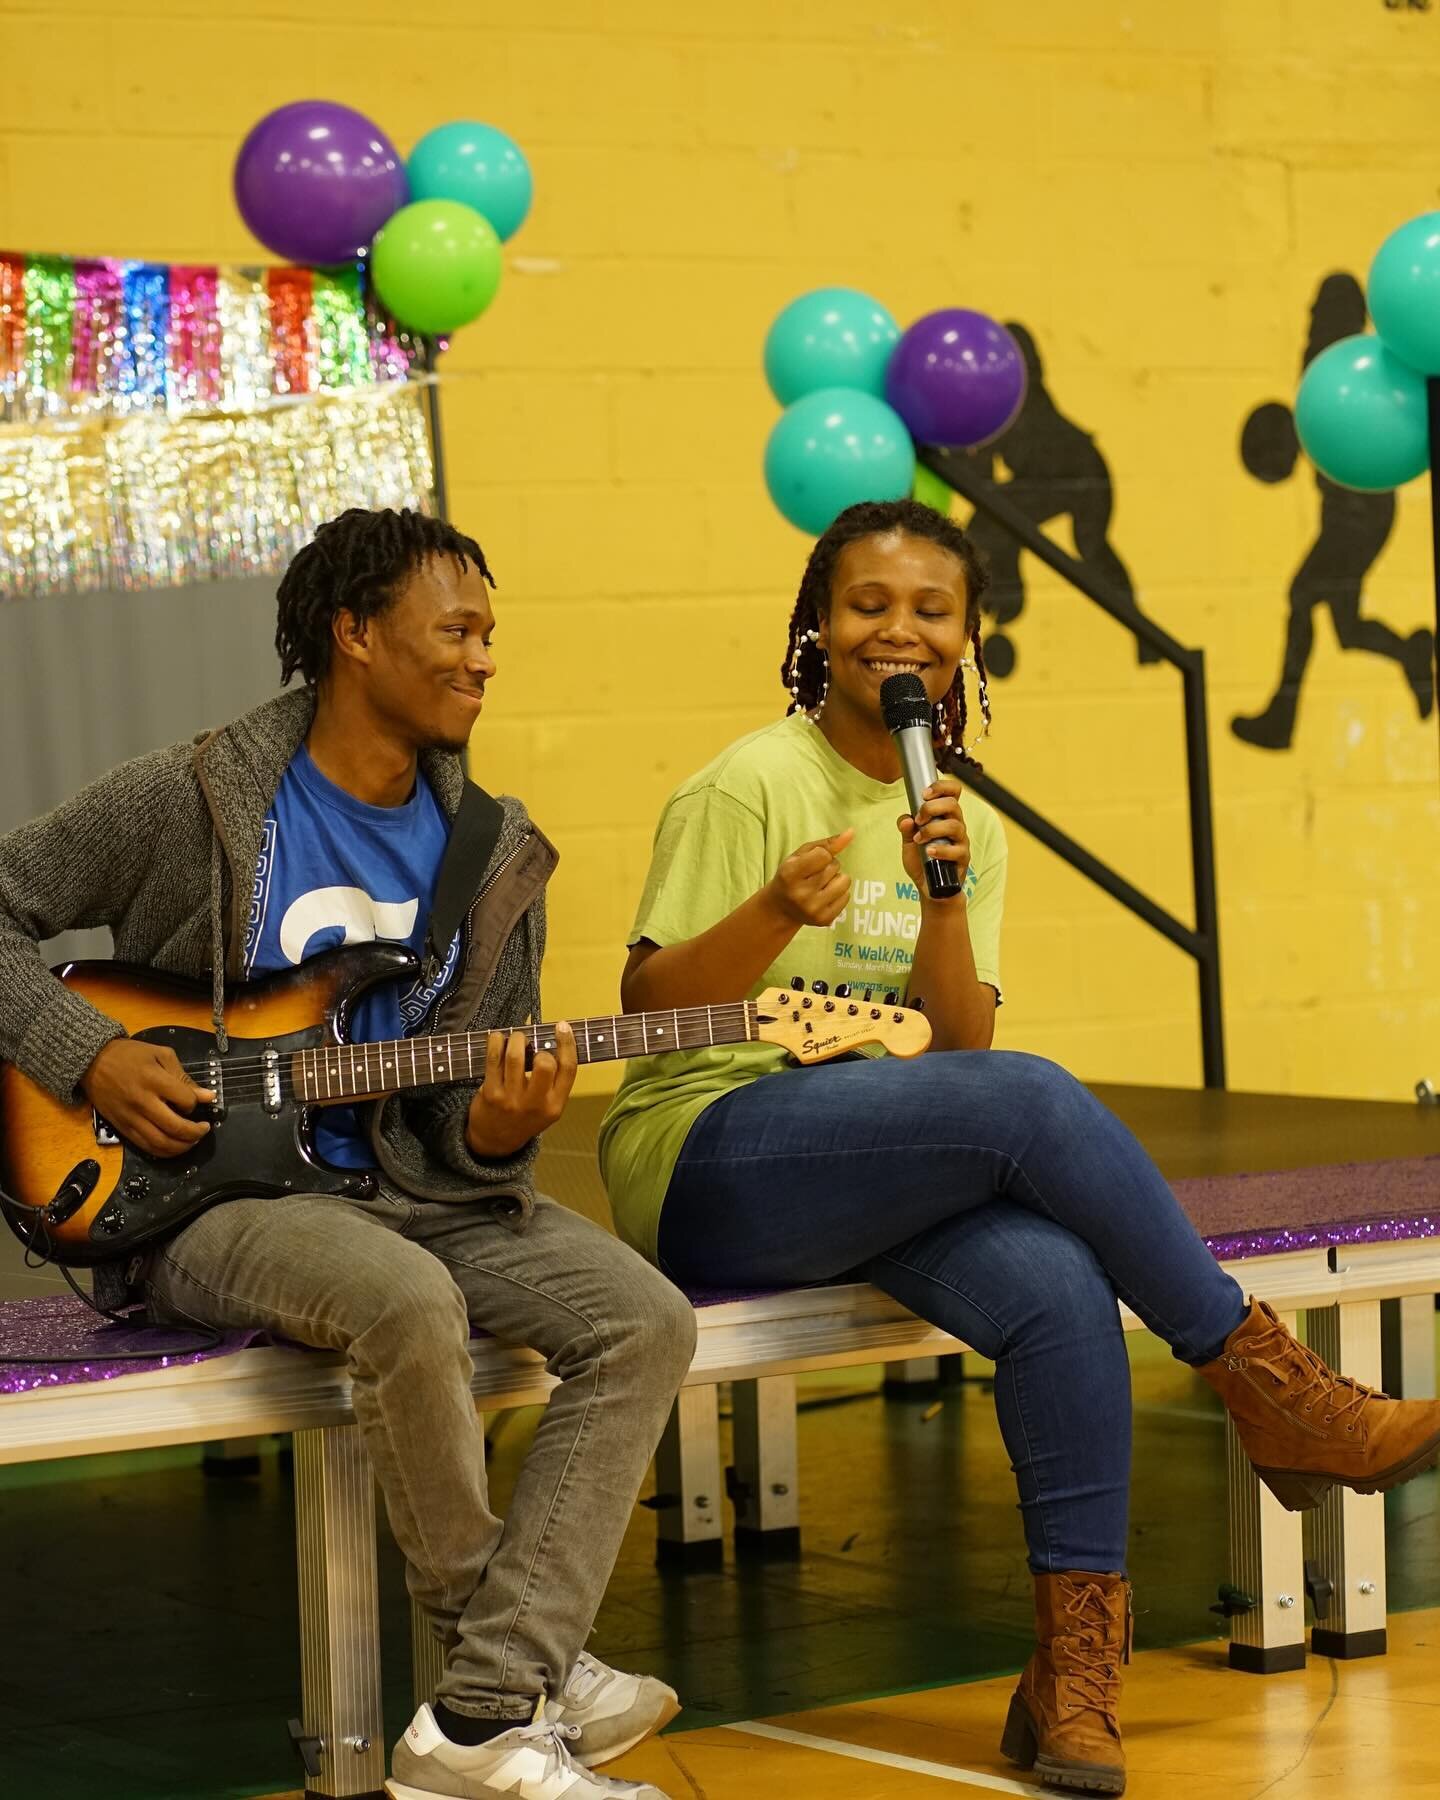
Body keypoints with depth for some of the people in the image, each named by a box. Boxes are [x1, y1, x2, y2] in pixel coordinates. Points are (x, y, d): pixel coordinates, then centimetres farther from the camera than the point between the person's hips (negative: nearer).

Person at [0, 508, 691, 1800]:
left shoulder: (493, 864, 8)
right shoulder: (191, 802, -6)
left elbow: (469, 1116, 9)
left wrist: (495, 1134, -15)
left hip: (409, 1183, 6)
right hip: (208, 1194, -6)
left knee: (644, 1323, -18)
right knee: (409, 1304, -37)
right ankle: (518, 1654, -14)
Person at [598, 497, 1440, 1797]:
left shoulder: (972, 830, 12)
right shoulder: (754, 787, -6)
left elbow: (961, 1045, 2)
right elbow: (647, 1005, -9)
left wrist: (942, 907, -16)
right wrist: (775, 913, -26)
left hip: (885, 1182, 6)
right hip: (707, 1169, -6)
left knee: (1060, 1285, -27)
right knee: (1030, 1101, -29)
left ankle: (1076, 1675, -20)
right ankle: (1277, 1396, -17)